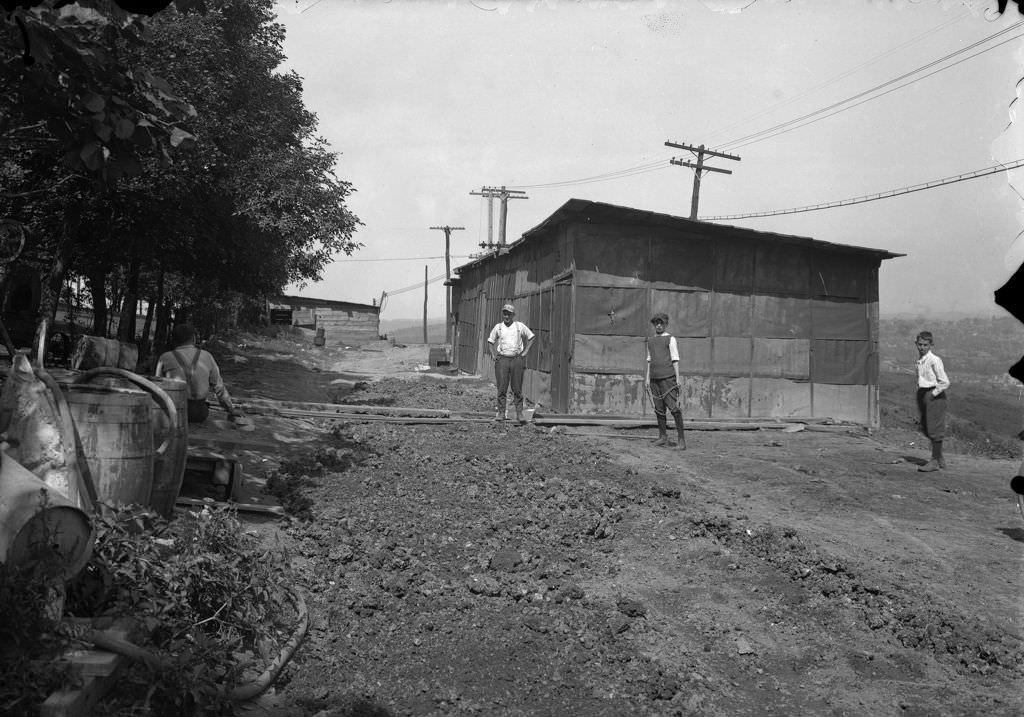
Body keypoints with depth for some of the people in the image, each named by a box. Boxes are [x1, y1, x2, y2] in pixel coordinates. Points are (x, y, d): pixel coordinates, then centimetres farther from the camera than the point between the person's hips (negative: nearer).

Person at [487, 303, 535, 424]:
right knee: (501, 388, -2)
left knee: (517, 389, 0)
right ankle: (501, 412, 4)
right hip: (502, 359, 1)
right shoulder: (498, 327, 7)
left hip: (517, 359, -1)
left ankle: (519, 413, 4)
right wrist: (493, 355, 7)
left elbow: (531, 337, 14)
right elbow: (490, 341, 19)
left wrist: (525, 352, 5)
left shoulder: (520, 326, 4)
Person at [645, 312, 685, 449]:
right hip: (655, 378, 5)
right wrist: (647, 377, 15)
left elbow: (675, 359, -2)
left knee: (674, 407, -9)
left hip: (668, 377, -5)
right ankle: (663, 437, 12)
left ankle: (681, 438, -4)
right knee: (659, 408, 6)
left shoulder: (670, 339, 1)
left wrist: (677, 378, -7)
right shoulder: (650, 340, 17)